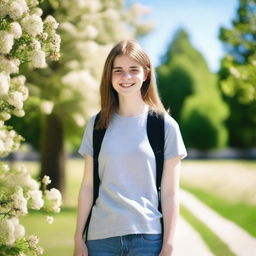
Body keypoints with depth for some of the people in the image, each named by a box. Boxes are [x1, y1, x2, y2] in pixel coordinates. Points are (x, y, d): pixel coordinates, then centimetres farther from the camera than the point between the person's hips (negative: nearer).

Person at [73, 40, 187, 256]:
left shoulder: (165, 126, 1)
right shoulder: (97, 125, 7)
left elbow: (170, 194, 0)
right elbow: (88, 186, 7)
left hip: (147, 237, -2)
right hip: (101, 237, 2)